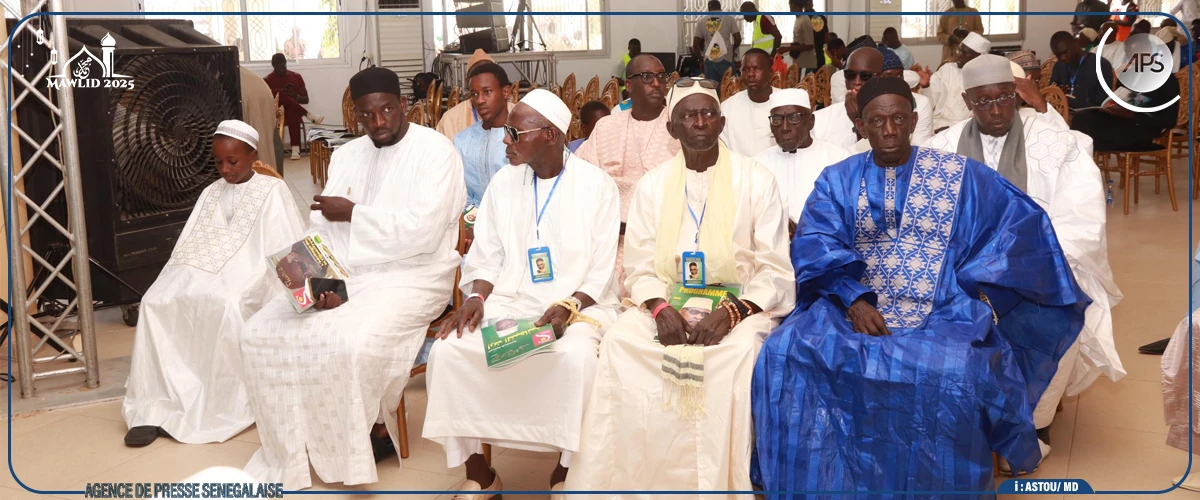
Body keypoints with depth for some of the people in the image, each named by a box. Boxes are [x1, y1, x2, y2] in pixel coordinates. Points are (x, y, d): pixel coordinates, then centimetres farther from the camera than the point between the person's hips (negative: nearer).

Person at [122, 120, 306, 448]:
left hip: (246, 274, -5)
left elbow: (289, 247, 0)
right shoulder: (211, 193, 26)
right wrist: (177, 277, 2)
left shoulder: (273, 190, 9)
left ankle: (217, 409, -24)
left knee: (226, 303, -36)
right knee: (155, 300, -23)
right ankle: (156, 405, -22)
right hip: (199, 273, 5)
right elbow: (188, 243, 20)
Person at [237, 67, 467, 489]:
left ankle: (376, 429, -2)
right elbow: (321, 226, 5)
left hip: (409, 278, -7)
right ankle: (292, 445, 7)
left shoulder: (435, 151, -8)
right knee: (261, 333, -9)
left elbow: (422, 231, -20)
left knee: (349, 343, -33)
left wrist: (353, 213, -12)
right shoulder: (346, 155, 13)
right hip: (342, 276, 7)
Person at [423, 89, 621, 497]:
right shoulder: (504, 182, 11)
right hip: (509, 301, 4)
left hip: (579, 304, -4)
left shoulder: (596, 185, -1)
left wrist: (567, 308, -21)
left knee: (577, 356, -36)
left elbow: (601, 269, -5)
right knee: (448, 349, -21)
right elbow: (486, 258, 11)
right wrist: (476, 297, -9)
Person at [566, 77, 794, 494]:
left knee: (739, 351, -34)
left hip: (741, 303, -2)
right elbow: (640, 268, 4)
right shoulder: (652, 185, 8)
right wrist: (659, 307, -17)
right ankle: (634, 479, -14)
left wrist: (733, 312, -21)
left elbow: (775, 271, -4)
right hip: (669, 302, 3)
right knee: (619, 341, -25)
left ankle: (720, 484, -18)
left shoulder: (756, 180, 0)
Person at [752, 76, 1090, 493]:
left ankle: (932, 487, -9)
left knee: (952, 373, -35)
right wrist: (855, 299, -19)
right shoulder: (837, 180, 11)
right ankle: (811, 487, -9)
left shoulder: (960, 174, 8)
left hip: (941, 311, -1)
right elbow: (814, 246, -3)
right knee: (785, 352, -26)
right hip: (852, 305, 2)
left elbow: (1021, 225, 4)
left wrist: (983, 291, -8)